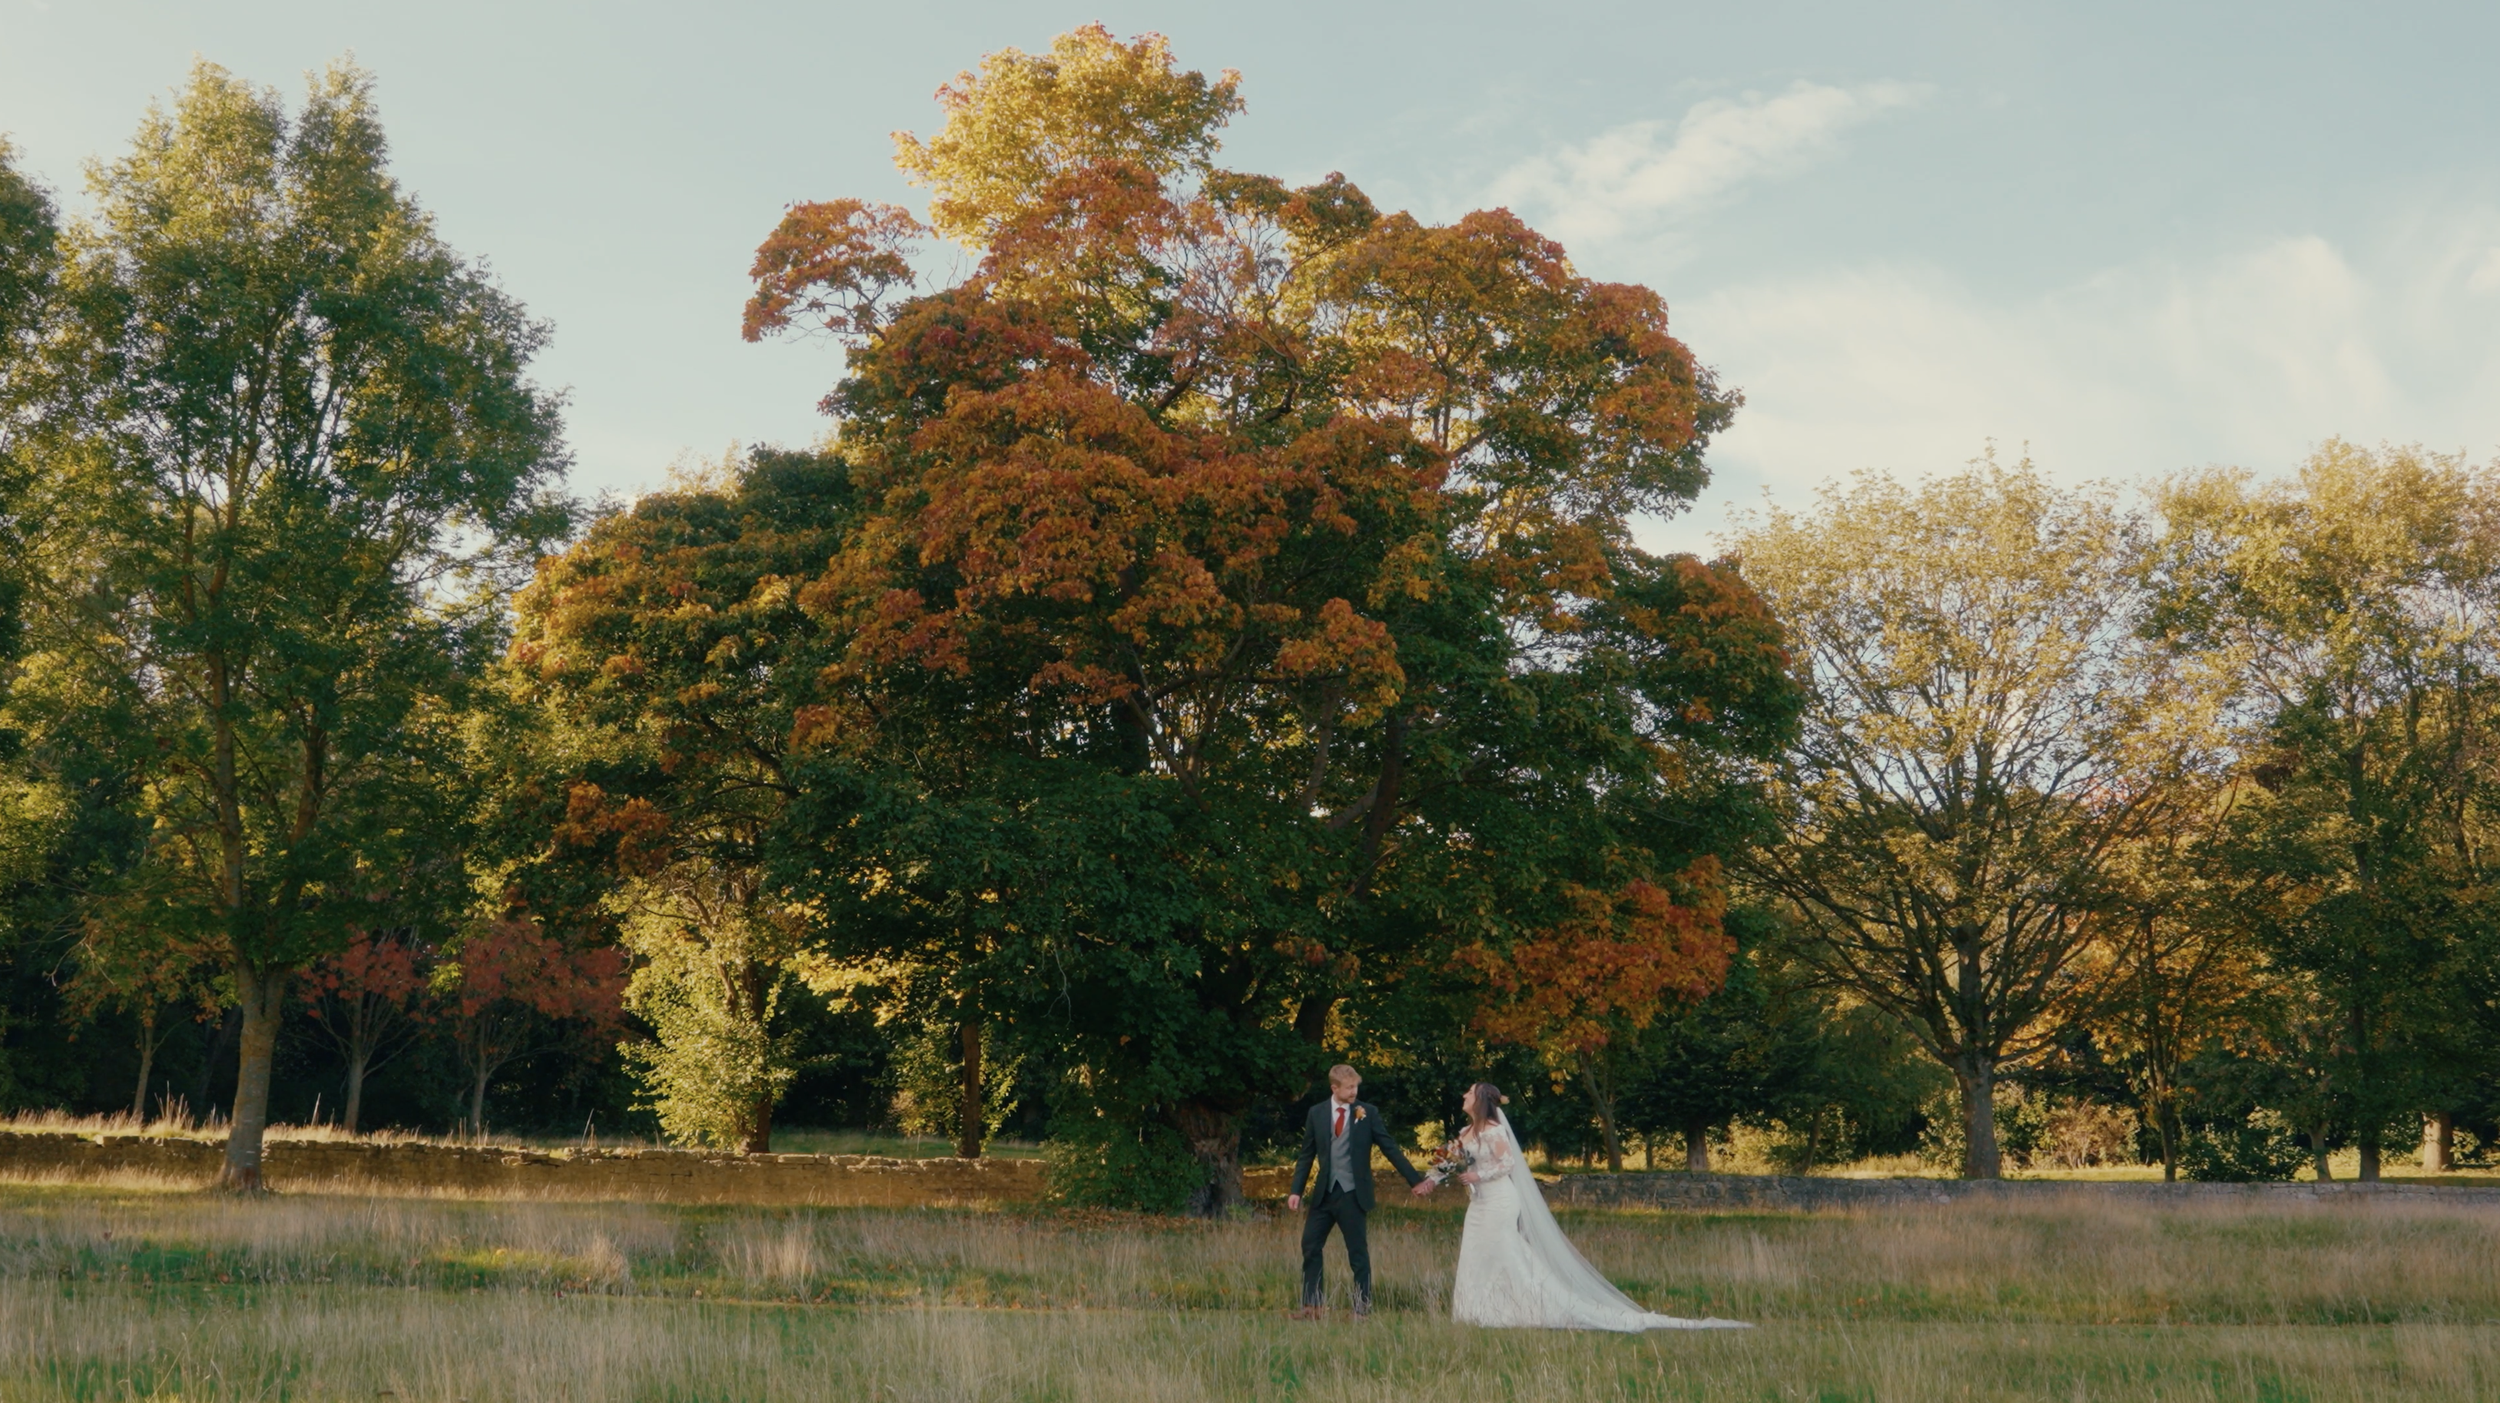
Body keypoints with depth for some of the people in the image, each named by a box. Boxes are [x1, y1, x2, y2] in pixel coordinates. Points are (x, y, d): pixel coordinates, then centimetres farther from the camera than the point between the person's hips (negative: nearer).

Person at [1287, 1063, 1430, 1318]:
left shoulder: (1368, 1112, -2)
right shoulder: (1316, 1113, 4)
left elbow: (1391, 1149, 0)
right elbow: (1307, 1155, 8)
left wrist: (1416, 1180, -3)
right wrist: (1296, 1190, 2)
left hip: (1353, 1194, -3)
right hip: (1324, 1192, 3)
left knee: (1358, 1253, 1)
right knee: (1310, 1246, 3)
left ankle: (1363, 1309, 11)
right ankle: (1312, 1306, 12)